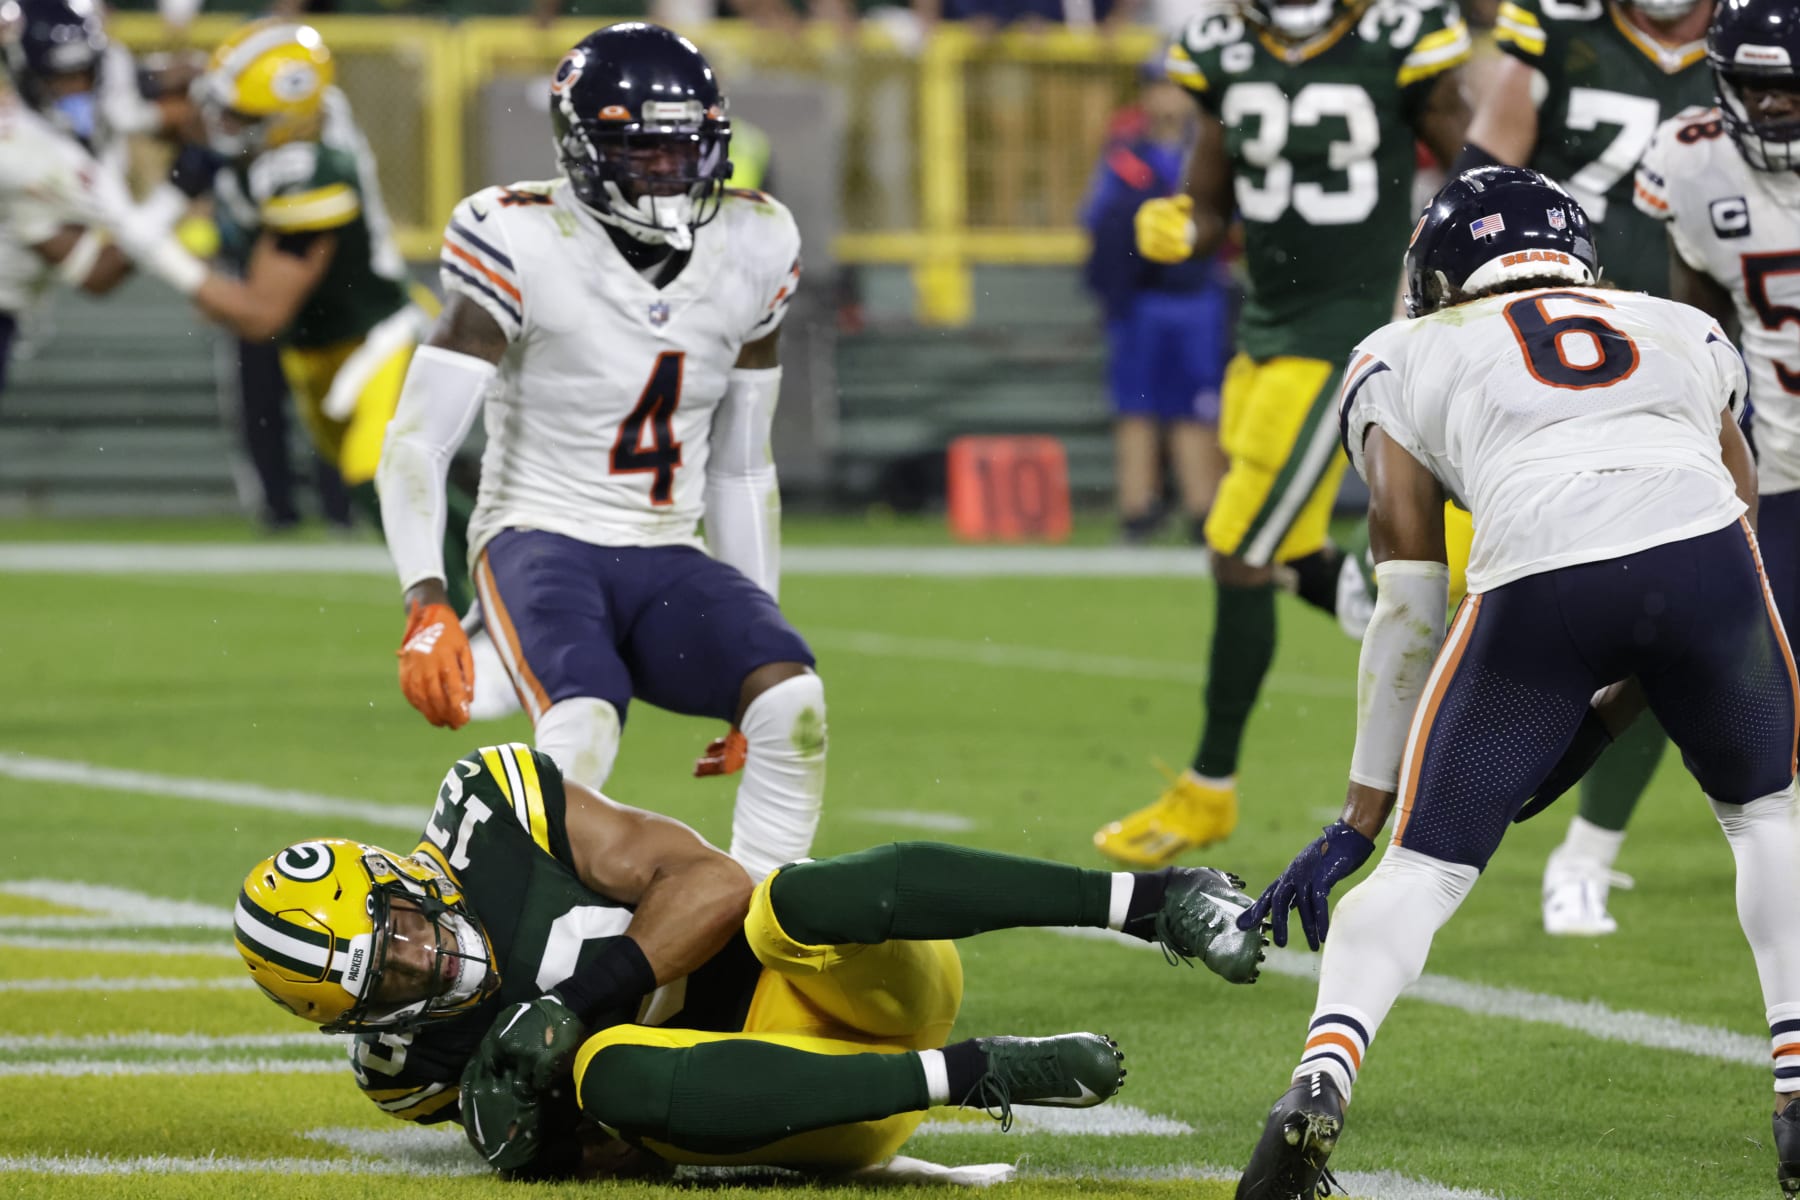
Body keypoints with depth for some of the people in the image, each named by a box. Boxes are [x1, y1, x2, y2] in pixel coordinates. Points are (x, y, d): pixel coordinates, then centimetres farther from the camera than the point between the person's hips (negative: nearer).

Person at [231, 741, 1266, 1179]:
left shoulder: (495, 807, -7)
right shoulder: (413, 1068, 2)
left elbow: (713, 883, -12)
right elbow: (624, 1156, 2)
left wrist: (582, 995, -21)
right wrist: (524, 1132, -19)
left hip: (855, 992, -2)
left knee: (799, 897, -36)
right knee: (613, 1076, -31)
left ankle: (1157, 900, -35)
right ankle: (978, 1076, -34)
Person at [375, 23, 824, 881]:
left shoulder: (749, 254, 4)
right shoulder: (526, 251, -12)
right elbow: (416, 444, -14)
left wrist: (755, 639, 14)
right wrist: (426, 607, -28)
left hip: (667, 564, 5)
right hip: (542, 542, -5)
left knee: (793, 703, -24)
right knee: (583, 724, -35)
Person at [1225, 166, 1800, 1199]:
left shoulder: (1405, 359, 28)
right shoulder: (1684, 333, 36)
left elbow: (1410, 611, 22)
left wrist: (1360, 820, 25)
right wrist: (1594, 723, 35)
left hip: (1536, 579, -2)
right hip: (1702, 542, 2)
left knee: (1423, 871, 10)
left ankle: (1322, 1076, -13)